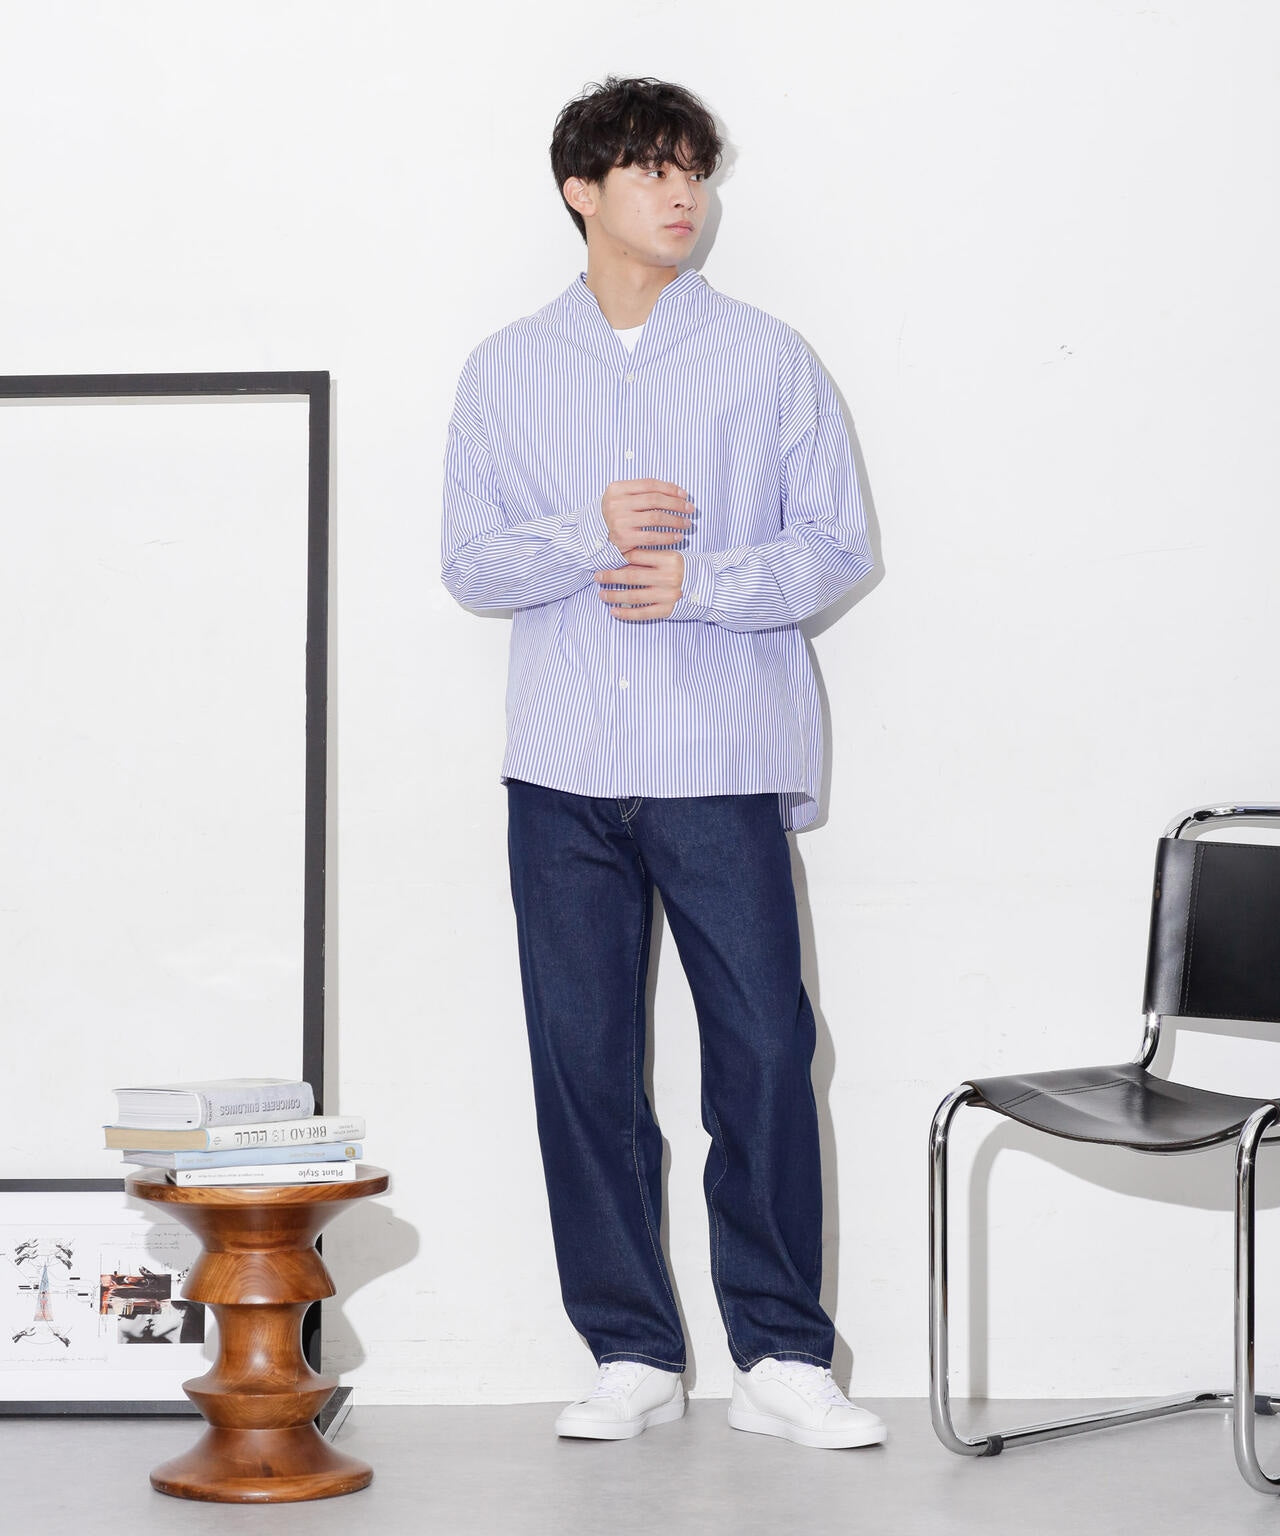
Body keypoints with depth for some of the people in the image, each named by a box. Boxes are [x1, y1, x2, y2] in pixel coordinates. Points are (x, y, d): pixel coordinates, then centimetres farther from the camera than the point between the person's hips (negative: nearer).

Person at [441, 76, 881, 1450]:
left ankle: (781, 1358, 6)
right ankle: (632, 1353, 13)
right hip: (564, 773, 2)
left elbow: (836, 547, 3)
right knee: (583, 1064, 3)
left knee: (764, 1052, -4)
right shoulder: (505, 371, 10)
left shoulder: (768, 359, 5)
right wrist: (591, 534, -12)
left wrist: (700, 580, -13)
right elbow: (470, 564, 6)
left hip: (724, 768, -1)